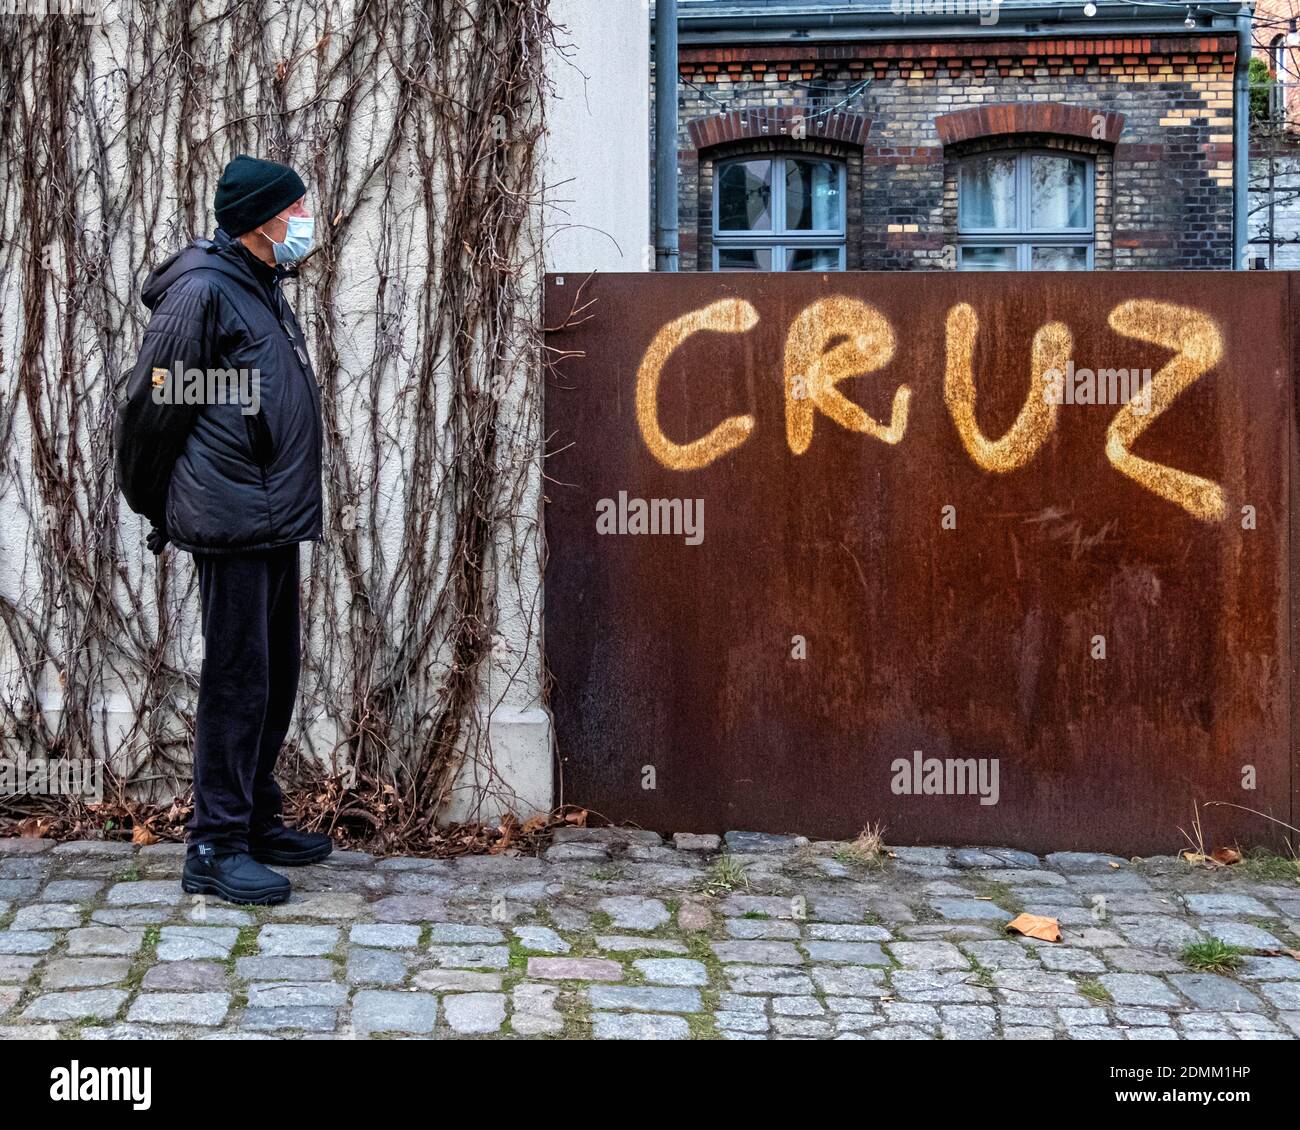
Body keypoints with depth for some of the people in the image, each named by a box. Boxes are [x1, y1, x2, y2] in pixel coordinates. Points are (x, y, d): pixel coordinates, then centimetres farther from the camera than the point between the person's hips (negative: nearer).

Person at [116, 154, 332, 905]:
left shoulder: (261, 289, 18)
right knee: (237, 680, -7)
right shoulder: (203, 290, -12)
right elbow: (151, 408, -11)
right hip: (232, 522, -10)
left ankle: (257, 820, 26)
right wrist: (155, 510, -2)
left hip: (275, 522, 10)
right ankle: (215, 849, 0)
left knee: (276, 676, 14)